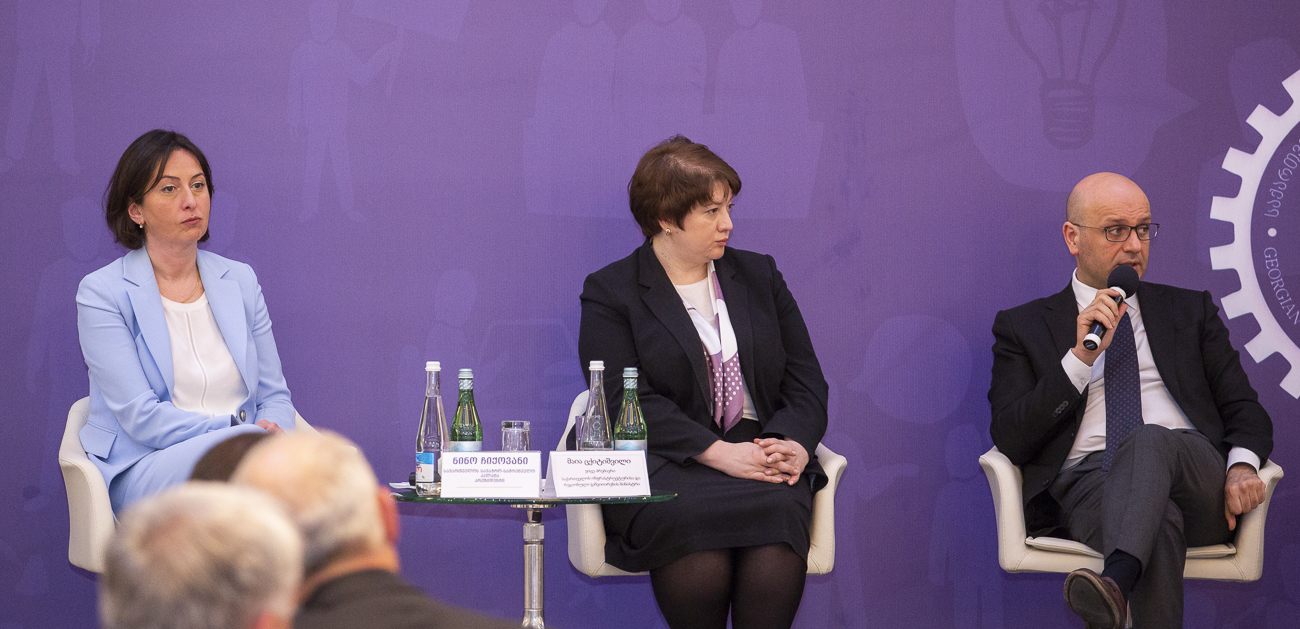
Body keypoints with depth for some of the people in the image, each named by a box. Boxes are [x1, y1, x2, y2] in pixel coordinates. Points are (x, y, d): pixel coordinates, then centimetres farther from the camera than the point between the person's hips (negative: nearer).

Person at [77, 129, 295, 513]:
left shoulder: (240, 281, 17)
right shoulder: (102, 293, 1)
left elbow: (274, 396, 17)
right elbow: (142, 417, -8)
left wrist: (273, 435, -8)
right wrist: (238, 431, -18)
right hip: (141, 472, -4)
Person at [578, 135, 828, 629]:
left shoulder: (759, 276, 20)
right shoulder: (610, 292, 6)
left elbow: (805, 379, 16)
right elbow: (631, 402, -7)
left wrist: (795, 444, -7)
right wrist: (718, 454, -19)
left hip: (762, 458, 3)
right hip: (666, 467, -3)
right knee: (696, 543, -37)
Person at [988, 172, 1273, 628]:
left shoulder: (1190, 312, 26)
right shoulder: (1024, 327, 18)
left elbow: (1244, 408, 20)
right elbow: (1010, 439, 5)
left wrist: (1242, 467, -5)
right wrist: (1081, 356, -6)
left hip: (1196, 483, 1)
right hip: (1087, 483, -1)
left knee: (1149, 440, -38)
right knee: (1159, 521, -39)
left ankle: (1116, 584, -61)